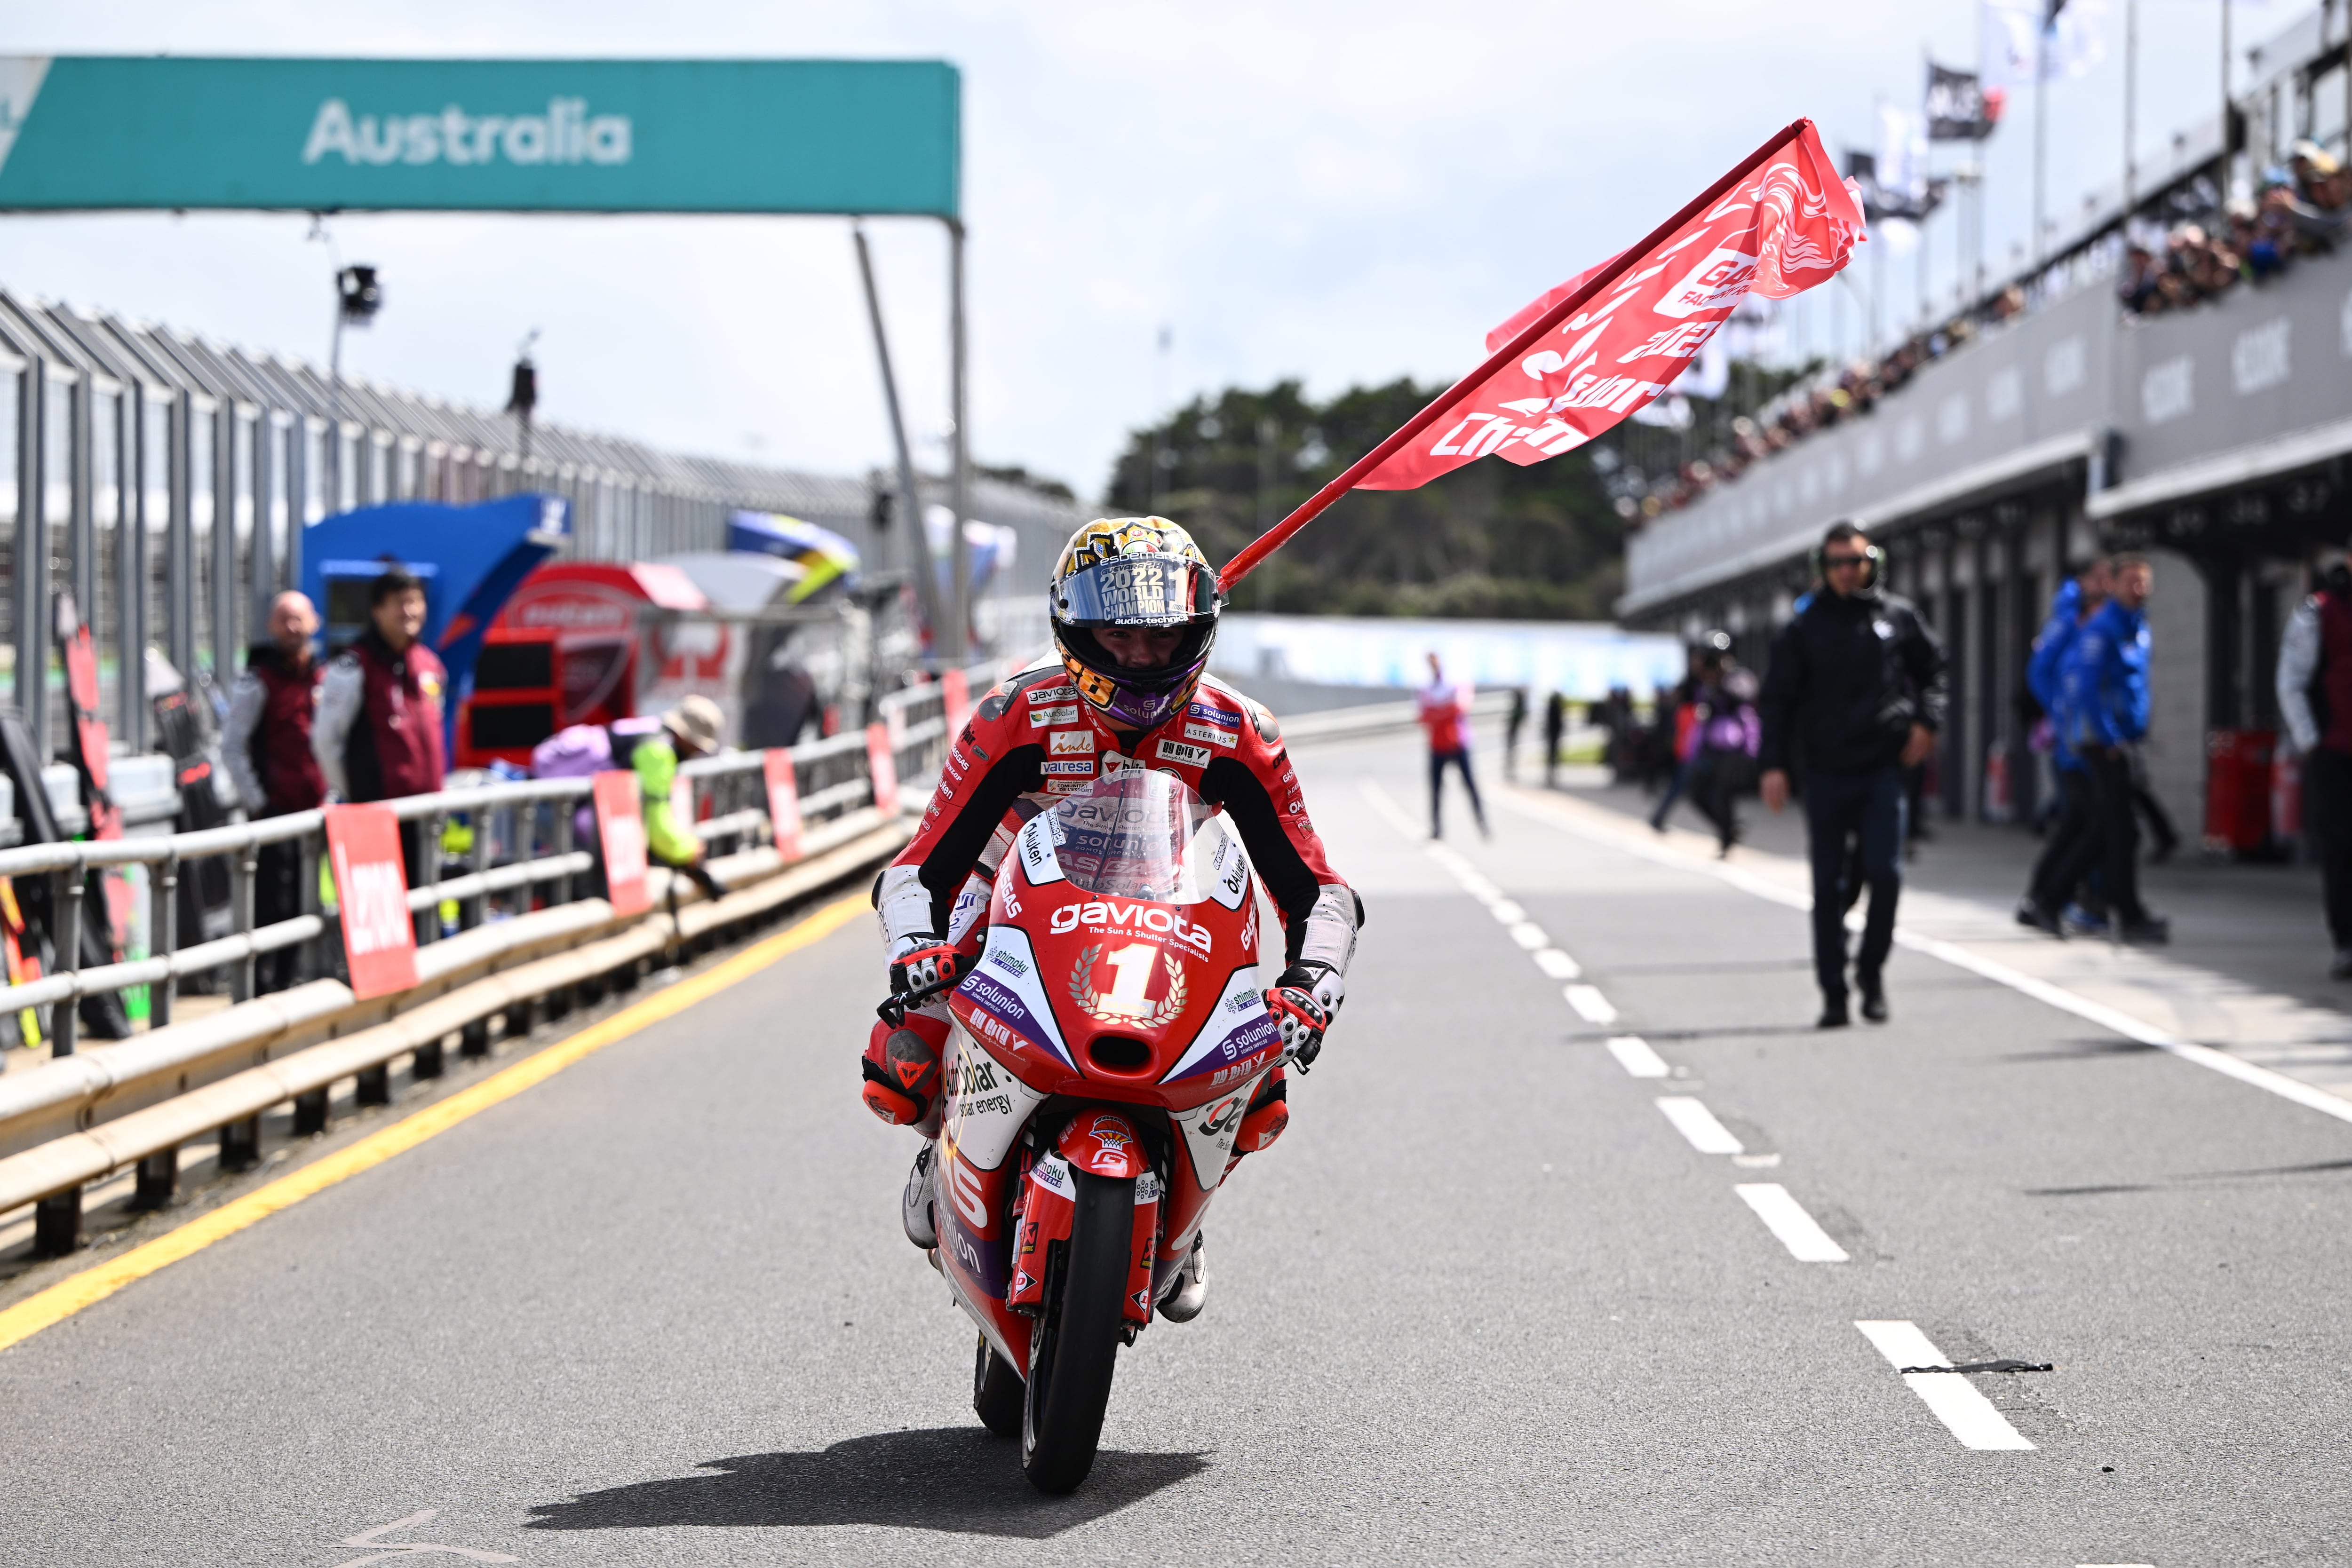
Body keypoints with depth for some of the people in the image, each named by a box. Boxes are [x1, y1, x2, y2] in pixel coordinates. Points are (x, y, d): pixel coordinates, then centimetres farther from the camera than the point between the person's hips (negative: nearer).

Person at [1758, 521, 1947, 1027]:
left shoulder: (1898, 617, 6)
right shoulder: (1804, 629, 4)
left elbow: (1932, 668, 18)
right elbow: (1779, 698, 2)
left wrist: (1926, 720, 1)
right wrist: (1773, 764, -8)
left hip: (1884, 768, 0)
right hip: (1826, 772, 0)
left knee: (1885, 873, -10)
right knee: (1828, 886, 3)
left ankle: (1871, 968, 12)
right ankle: (1833, 994, 9)